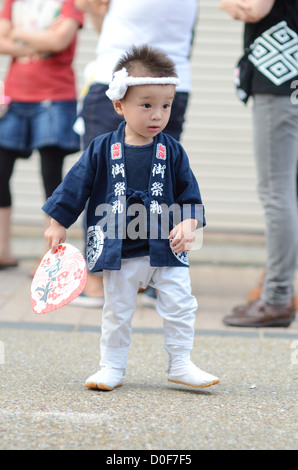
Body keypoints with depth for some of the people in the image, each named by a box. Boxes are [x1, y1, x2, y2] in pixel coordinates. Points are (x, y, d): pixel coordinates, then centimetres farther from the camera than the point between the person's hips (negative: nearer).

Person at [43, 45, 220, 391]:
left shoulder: (172, 151, -1)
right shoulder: (103, 150, -5)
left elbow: (189, 192, 4)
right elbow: (77, 185, 0)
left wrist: (188, 224, -11)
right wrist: (58, 224, 2)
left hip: (166, 247, 1)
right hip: (119, 250, -1)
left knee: (179, 305, 0)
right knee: (117, 311, 8)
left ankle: (180, 363, 14)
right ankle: (112, 367, 21)